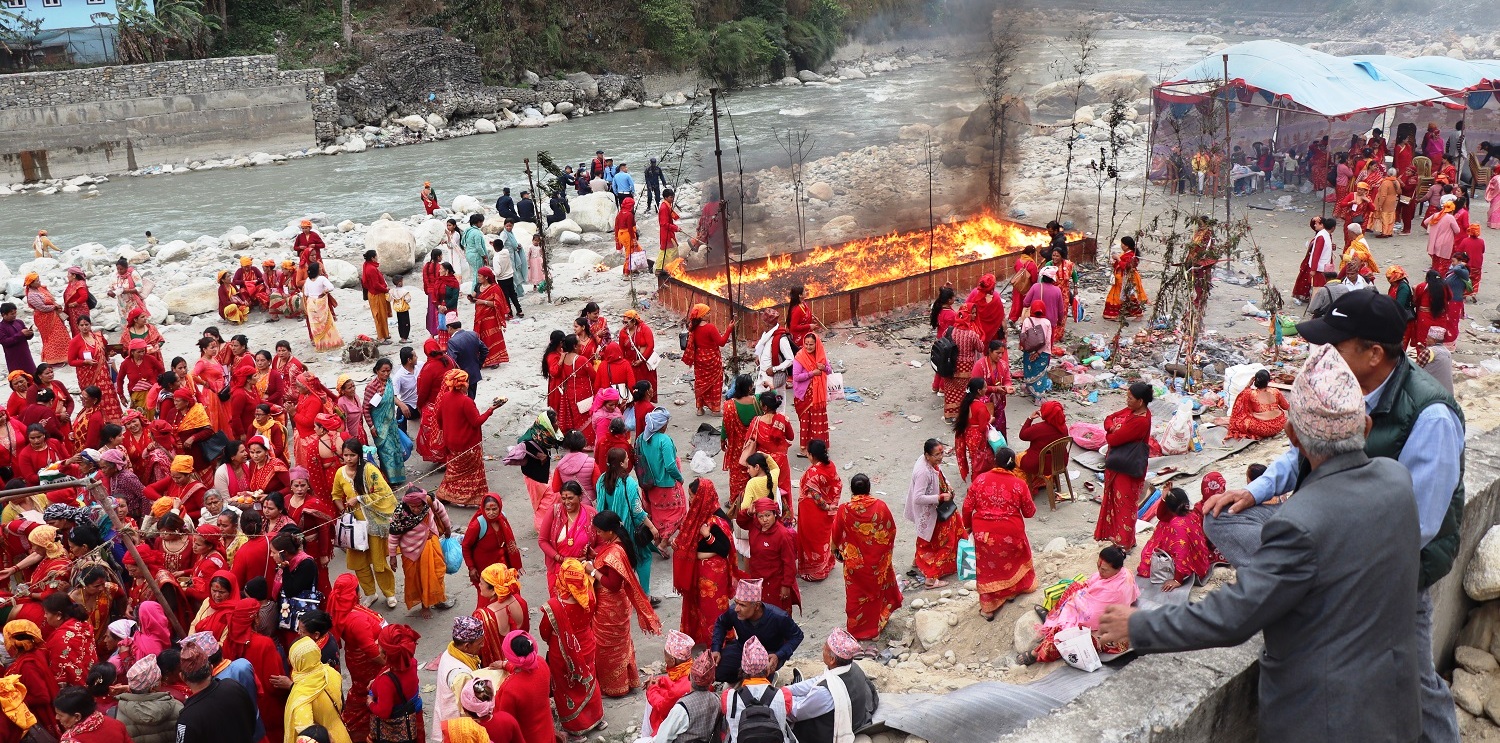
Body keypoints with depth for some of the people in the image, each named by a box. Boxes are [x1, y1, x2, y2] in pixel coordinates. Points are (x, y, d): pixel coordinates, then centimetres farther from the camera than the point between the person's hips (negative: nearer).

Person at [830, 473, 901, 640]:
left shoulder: (844, 510, -19)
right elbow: (892, 530, -2)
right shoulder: (881, 506, -16)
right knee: (876, 590, 25)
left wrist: (835, 549, 16)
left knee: (856, 595, 15)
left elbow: (836, 535, -5)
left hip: (854, 562, -2)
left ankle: (856, 628, 27)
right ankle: (875, 625, 43)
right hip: (878, 561, 2)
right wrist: (887, 548, 16)